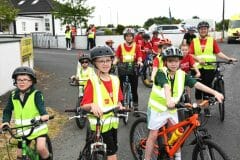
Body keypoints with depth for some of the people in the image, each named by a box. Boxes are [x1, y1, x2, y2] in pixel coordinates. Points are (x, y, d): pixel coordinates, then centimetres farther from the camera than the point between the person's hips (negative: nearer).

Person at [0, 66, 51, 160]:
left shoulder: (36, 94, -11)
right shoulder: (13, 96, 1)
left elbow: (41, 106, -26)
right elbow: (7, 110, 1)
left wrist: (44, 115, -47)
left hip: (37, 127, -4)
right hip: (22, 130, 4)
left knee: (41, 148, -25)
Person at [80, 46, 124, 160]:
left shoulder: (115, 80, 4)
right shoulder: (92, 81, -14)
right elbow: (84, 105, -17)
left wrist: (120, 106, -7)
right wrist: (92, 105, -37)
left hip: (113, 120, 6)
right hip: (99, 122, -6)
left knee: (113, 149, 17)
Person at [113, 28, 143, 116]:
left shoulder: (136, 47, 2)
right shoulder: (120, 46, 2)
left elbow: (139, 57, -3)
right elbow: (117, 57, 1)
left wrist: (139, 62, -24)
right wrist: (114, 63, -18)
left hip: (133, 70, 0)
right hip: (122, 70, 0)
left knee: (134, 90, 6)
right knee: (121, 89, 6)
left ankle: (136, 108, 17)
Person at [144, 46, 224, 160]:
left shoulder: (181, 75, -6)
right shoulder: (161, 73, -21)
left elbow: (197, 84, -14)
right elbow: (166, 86, -40)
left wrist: (215, 92, -23)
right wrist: (169, 100, -58)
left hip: (172, 108, 5)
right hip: (157, 108, -5)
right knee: (153, 135, -1)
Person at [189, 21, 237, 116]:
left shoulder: (212, 40, 7)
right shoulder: (194, 41, 8)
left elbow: (219, 53, 0)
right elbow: (190, 54, 0)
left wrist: (228, 58, -13)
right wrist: (198, 59, -16)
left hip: (209, 68, 0)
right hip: (198, 68, 1)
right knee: (198, 88, 6)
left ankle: (206, 108, 14)